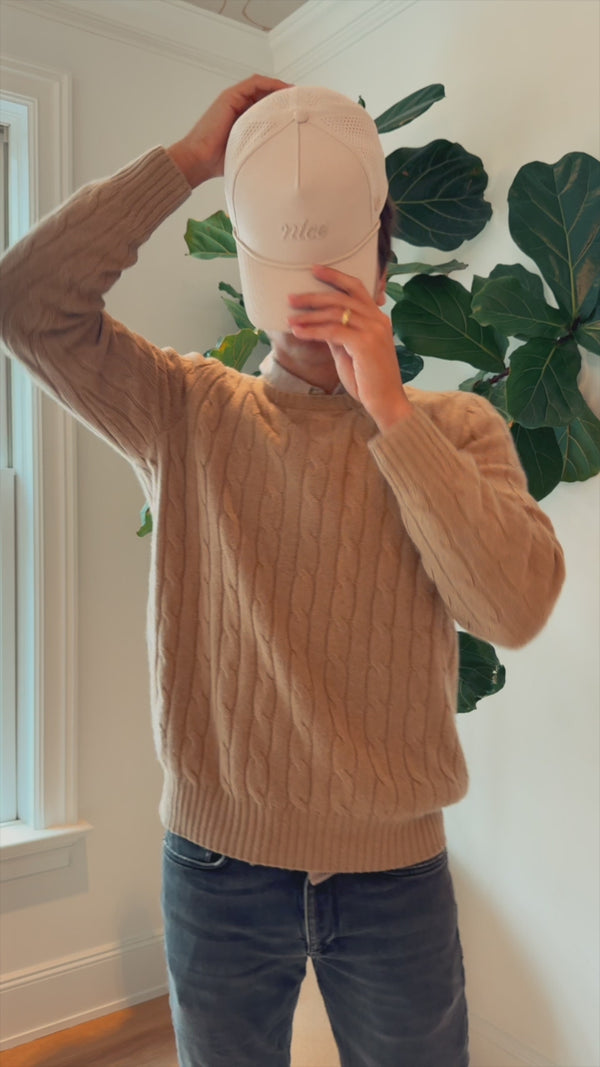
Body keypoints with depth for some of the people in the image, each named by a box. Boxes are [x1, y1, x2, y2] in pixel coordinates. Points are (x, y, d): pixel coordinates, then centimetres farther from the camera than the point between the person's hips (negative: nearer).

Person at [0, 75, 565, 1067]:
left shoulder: (455, 426, -4)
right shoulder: (188, 411, -2)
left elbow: (516, 607, -18)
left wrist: (390, 409, -21)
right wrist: (190, 159, -13)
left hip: (394, 869, 0)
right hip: (217, 857, 1)